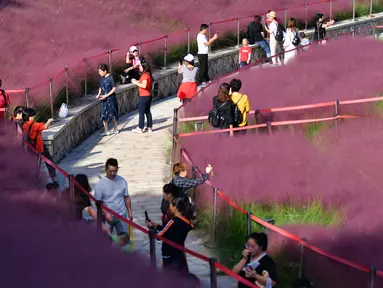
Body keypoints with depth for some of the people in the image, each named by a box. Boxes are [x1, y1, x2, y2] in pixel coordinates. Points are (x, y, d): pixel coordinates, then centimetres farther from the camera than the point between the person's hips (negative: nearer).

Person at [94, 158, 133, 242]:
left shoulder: (122, 181, 1)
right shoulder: (100, 184, -9)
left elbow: (126, 197, 10)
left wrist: (129, 212, 7)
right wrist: (106, 213, -22)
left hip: (121, 215, 2)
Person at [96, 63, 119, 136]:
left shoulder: (110, 77, -12)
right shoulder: (101, 78, 6)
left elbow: (114, 89, -12)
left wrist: (106, 95, -18)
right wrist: (99, 94, -2)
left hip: (110, 98, -6)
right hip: (103, 100, 6)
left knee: (113, 114, 6)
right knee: (104, 115, 2)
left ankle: (116, 129, 21)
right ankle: (106, 131, 7)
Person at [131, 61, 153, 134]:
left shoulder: (144, 75, -18)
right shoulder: (149, 75, 10)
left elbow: (144, 86, -26)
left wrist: (136, 83, -16)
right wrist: (138, 82, 11)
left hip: (144, 97, -9)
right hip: (149, 95, 9)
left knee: (141, 112, -4)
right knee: (148, 112, 13)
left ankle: (140, 128, -1)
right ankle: (149, 127, 17)